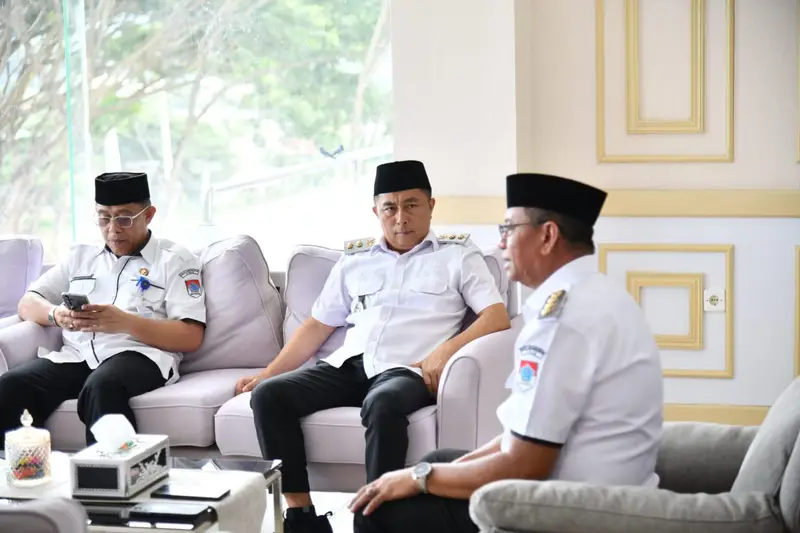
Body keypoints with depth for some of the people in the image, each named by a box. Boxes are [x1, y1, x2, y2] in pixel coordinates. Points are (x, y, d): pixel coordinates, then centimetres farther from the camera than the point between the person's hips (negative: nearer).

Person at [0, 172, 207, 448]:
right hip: (75, 355, 4)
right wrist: (56, 315, -4)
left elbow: (191, 337, 0)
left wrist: (125, 322, -15)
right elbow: (27, 305, 22)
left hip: (138, 355, -4)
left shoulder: (175, 260, 10)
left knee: (100, 386, -40)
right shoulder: (80, 255, 25)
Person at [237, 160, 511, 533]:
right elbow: (317, 326, 24)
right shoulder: (355, 259, 22)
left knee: (383, 404, -41)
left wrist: (447, 350, -17)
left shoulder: (457, 254, 11)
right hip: (350, 363, 5)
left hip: (407, 370, -4)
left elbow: (497, 317, 0)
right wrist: (266, 372, 13)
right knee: (268, 394, -20)